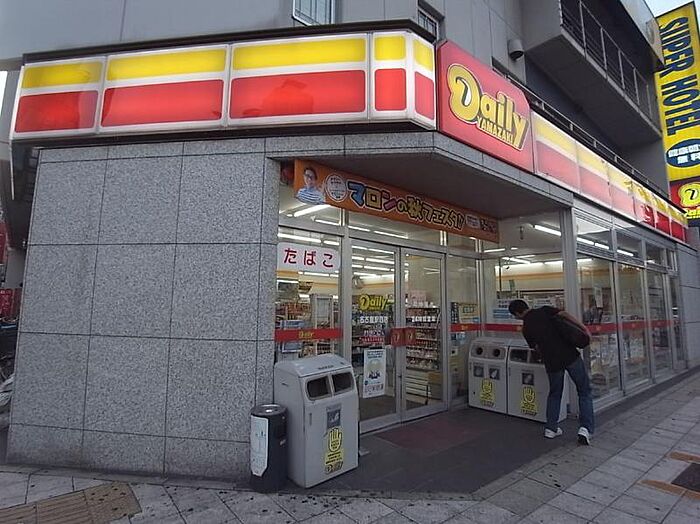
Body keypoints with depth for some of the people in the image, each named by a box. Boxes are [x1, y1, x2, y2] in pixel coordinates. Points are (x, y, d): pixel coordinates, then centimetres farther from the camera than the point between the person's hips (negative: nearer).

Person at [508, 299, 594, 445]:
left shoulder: (526, 328, 8)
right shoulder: (544, 310, 5)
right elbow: (564, 314, -9)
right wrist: (583, 327, -8)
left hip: (552, 362, 1)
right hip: (571, 356, -1)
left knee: (554, 394, 24)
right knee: (584, 392, 14)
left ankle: (551, 428, 25)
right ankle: (585, 428, 3)